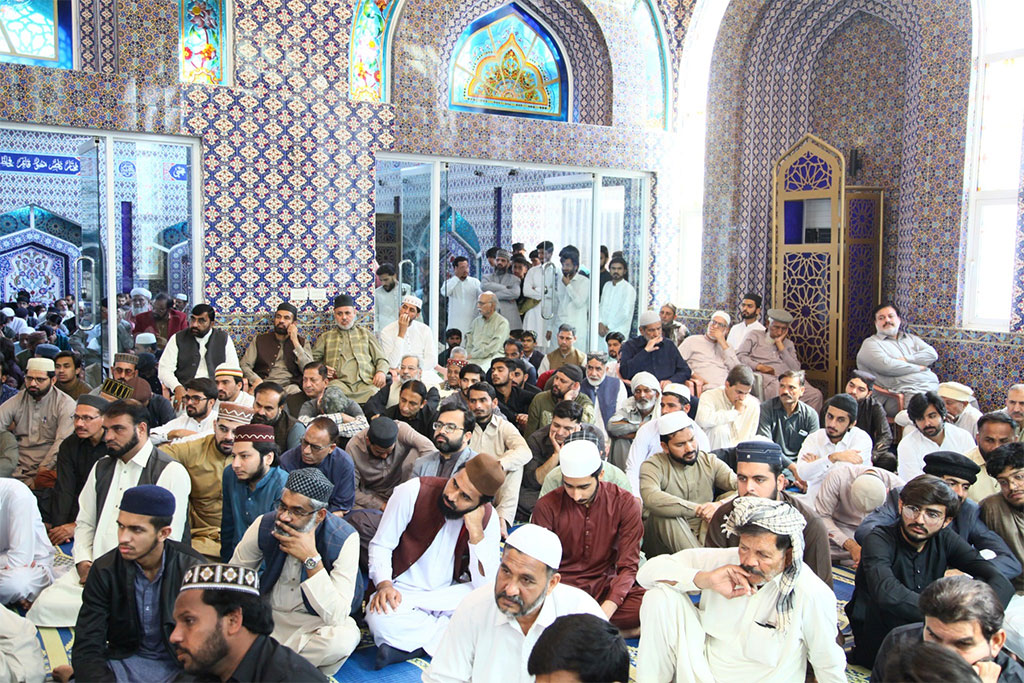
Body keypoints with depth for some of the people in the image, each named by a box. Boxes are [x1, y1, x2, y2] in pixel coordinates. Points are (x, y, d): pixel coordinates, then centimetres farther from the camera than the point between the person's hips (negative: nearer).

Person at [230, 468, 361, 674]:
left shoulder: (344, 539, -22)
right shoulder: (264, 525, -11)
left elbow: (337, 617, -27)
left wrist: (311, 559, -32)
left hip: (314, 622, -3)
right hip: (268, 614, 3)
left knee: (345, 637, -35)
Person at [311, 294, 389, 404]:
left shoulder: (365, 333, 27)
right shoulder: (326, 337, 26)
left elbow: (381, 358, 22)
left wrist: (381, 372, 0)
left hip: (365, 382, 0)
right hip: (338, 381, 0)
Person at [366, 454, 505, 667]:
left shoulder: (488, 519, -8)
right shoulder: (414, 491, -14)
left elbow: (486, 586, -15)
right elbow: (380, 545, -8)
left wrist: (476, 531, -24)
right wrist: (384, 585, -26)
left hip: (448, 595, 2)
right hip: (402, 588, -2)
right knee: (381, 619, -37)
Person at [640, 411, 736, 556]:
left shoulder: (710, 461, 6)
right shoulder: (653, 465, -7)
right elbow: (651, 498, -30)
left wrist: (721, 505, -30)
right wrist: (699, 510, -34)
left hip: (704, 533, 3)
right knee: (664, 512, -34)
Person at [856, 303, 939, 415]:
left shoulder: (911, 338, 27)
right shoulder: (870, 343, 9)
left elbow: (932, 355, 10)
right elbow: (886, 366, -10)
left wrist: (906, 359, -5)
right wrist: (919, 367, -1)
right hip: (906, 392, -5)